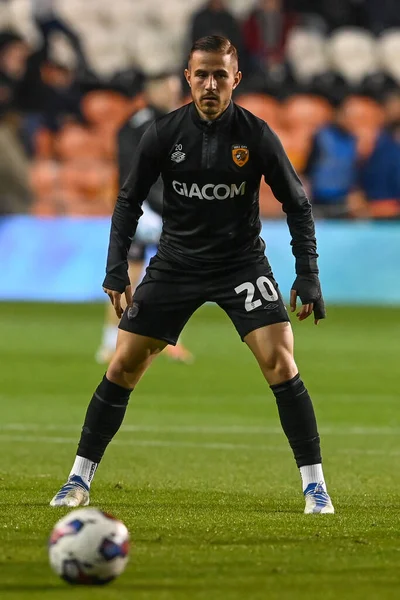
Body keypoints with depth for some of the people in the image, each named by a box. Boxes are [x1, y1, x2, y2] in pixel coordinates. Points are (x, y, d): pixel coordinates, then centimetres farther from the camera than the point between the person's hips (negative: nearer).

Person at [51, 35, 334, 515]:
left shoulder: (257, 136, -12)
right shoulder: (164, 134, -8)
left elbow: (297, 205, -2)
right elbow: (129, 201, 3)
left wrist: (308, 276, -8)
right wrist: (116, 270, -5)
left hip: (242, 263, -1)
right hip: (176, 263, 1)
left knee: (280, 364, -16)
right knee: (123, 366, -2)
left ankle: (314, 485, -7)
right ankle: (79, 479, 10)